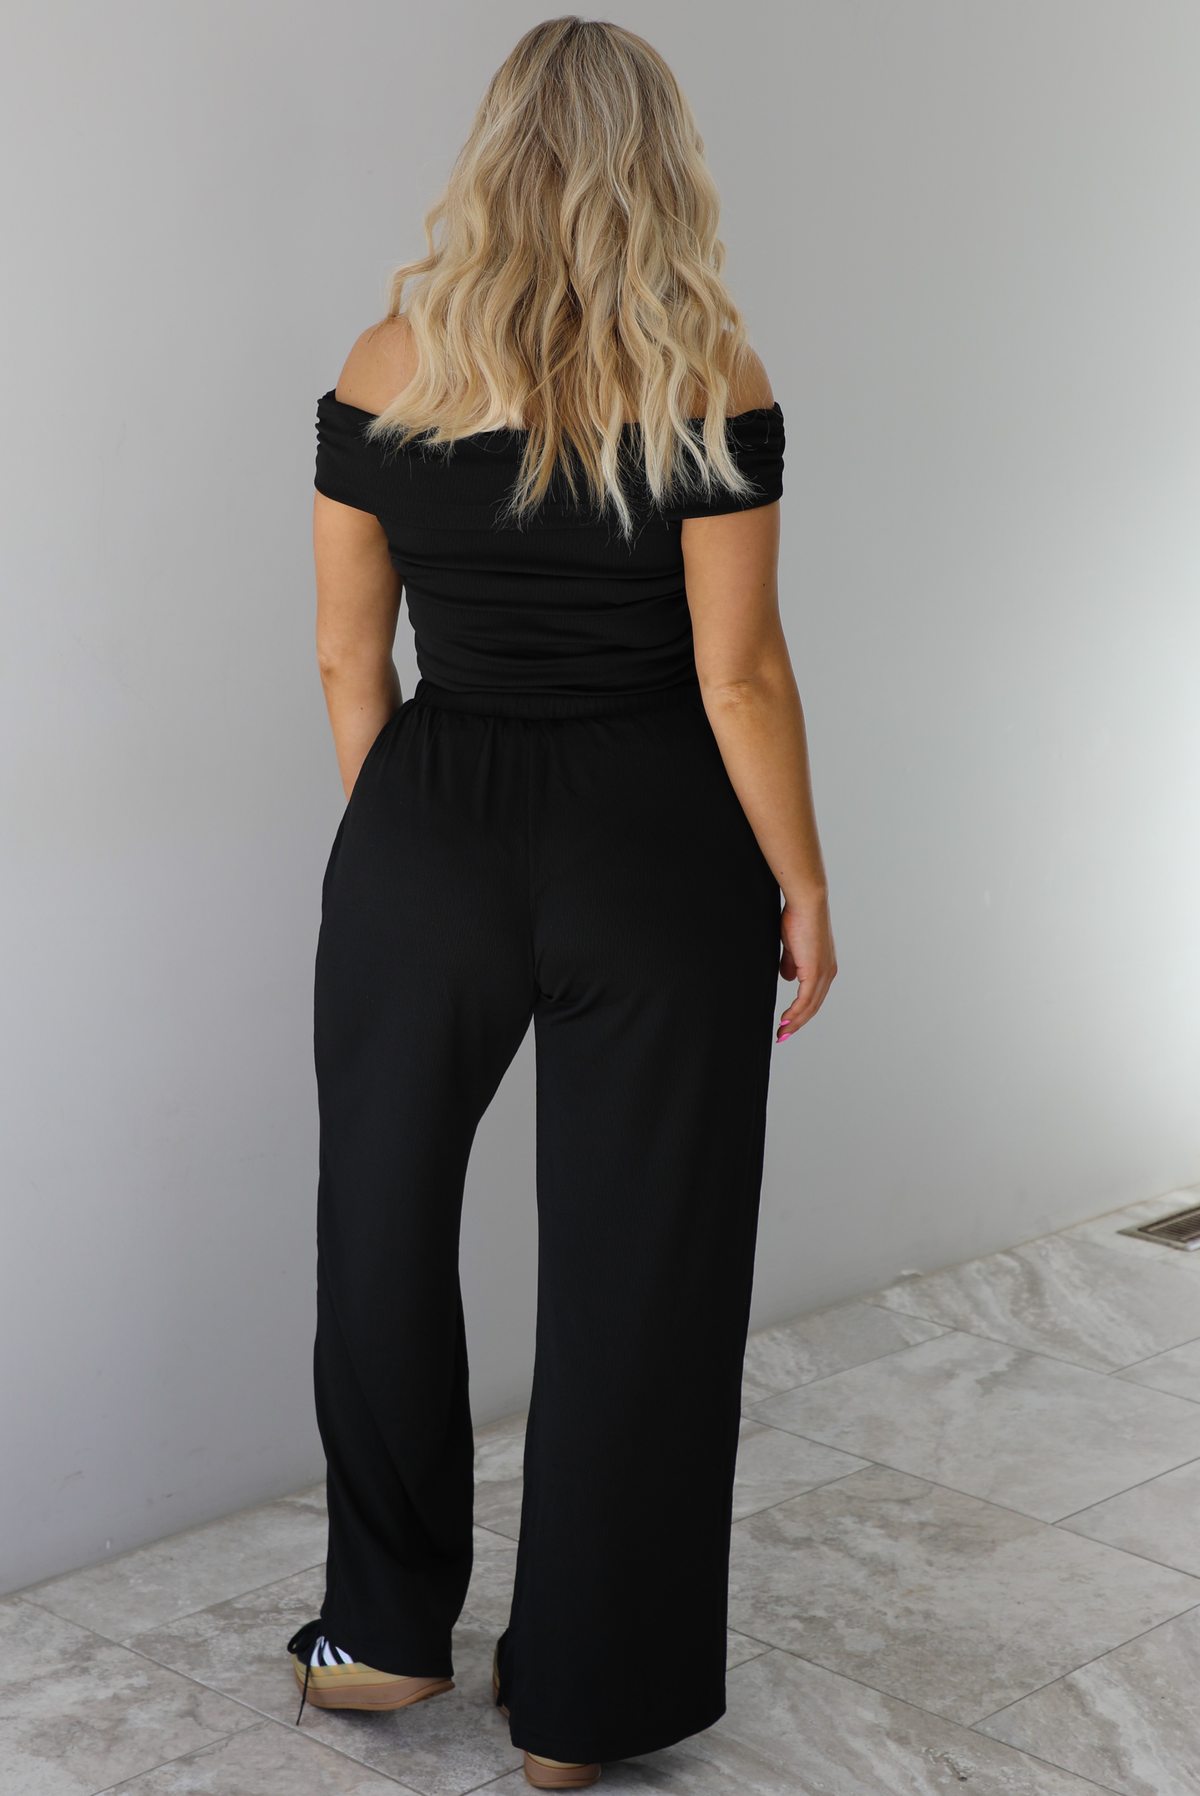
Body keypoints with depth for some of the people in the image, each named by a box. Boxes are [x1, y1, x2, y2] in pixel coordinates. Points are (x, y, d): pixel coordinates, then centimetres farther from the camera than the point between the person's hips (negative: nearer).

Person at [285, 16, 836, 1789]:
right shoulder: (709, 378, -9)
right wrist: (802, 880, 0)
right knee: (636, 1261, 10)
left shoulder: (387, 367, -2)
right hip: (657, 849, -2)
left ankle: (389, 1633, 31)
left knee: (387, 1223, 20)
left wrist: (406, 843, 14)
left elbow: (348, 657, 2)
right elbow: (740, 669, -11)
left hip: (426, 838, 2)